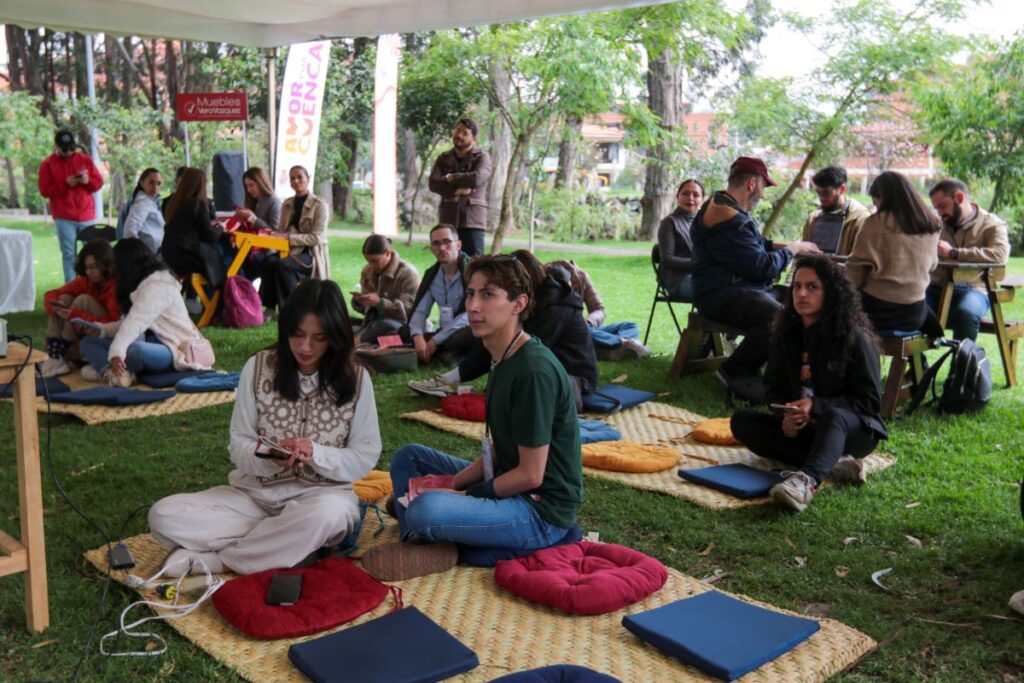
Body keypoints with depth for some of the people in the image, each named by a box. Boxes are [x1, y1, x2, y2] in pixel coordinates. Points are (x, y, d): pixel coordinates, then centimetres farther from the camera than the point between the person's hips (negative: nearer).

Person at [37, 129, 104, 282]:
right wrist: (65, 184, -14)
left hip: (87, 216, 2)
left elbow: (99, 182, 10)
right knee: (69, 255, -3)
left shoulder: (85, 159, 10)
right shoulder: (47, 164, 3)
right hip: (64, 218, -2)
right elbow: (45, 190, -3)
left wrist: (88, 181, -11)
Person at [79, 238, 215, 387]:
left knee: (134, 349, -44)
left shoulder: (158, 285, -16)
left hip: (175, 351, -11)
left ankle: (107, 370, -16)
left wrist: (116, 352, -40)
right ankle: (118, 373, -29)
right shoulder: (143, 284, 16)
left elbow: (135, 322, -30)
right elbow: (129, 322, 13)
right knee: (87, 342, -1)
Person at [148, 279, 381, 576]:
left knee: (327, 514, -40)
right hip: (256, 491, 2)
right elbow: (238, 445, -1)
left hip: (322, 495, -2)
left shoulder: (356, 379, -5)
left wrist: (315, 453, -21)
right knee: (163, 515, -18)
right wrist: (269, 456, -24)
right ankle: (297, 545, -17)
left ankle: (214, 559, -18)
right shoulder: (259, 367, -3)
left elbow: (365, 458, -4)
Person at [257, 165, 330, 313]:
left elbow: (316, 238, -13)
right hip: (290, 251, 5)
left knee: (282, 264, -35)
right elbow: (281, 230, 19)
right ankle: (270, 307, -24)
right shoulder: (287, 204, 15)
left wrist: (288, 237, -20)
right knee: (269, 260, -29)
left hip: (311, 254, -5)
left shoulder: (320, 205, -4)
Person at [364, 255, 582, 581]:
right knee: (407, 456, 14)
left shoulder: (535, 371, -23)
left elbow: (531, 474, -20)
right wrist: (451, 484, 0)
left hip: (543, 513, -10)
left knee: (426, 510, -32)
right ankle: (418, 542, -6)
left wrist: (462, 494, -12)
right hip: (510, 488, 10)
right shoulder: (503, 360, 7)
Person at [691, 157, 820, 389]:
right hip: (721, 297, -12)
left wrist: (794, 246, 18)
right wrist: (793, 249, -1)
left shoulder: (725, 207, 18)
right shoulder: (728, 219, -19)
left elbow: (756, 245, 31)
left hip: (741, 289, 12)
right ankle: (735, 372, -16)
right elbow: (763, 265, -19)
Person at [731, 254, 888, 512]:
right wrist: (786, 415, -17)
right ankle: (833, 464, -28)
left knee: (833, 417, -39)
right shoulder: (786, 334, 2)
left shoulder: (854, 337, -13)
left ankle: (806, 481, -66)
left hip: (853, 429, -5)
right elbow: (775, 388, 7)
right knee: (742, 421, -17)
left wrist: (816, 406, -26)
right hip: (800, 429, 5)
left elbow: (870, 400, -12)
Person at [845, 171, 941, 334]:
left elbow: (856, 269, -9)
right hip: (915, 314, 5)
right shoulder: (931, 225, 3)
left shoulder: (876, 224, -11)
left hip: (878, 310, -5)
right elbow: (931, 265, 17)